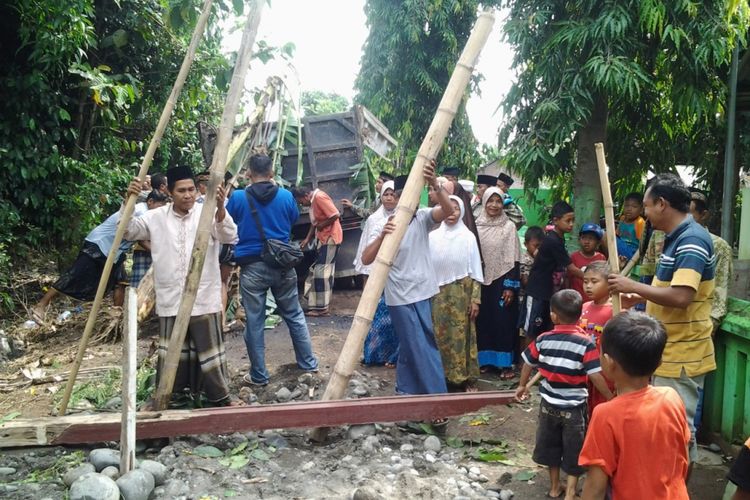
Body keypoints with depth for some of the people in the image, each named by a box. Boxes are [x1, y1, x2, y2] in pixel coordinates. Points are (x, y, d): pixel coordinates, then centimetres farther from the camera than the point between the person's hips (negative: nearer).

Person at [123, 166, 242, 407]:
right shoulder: (156, 217, 3)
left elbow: (230, 237, -19)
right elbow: (128, 231, 2)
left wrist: (220, 208, -38)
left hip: (203, 299, -2)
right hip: (170, 300, 2)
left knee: (209, 347, 7)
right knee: (171, 350, 15)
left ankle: (221, 395, 21)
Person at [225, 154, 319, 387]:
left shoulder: (238, 197, -8)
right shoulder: (285, 196, -2)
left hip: (252, 266, -2)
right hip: (282, 264, 3)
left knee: (254, 322, 6)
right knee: (295, 315, 16)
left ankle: (259, 375, 15)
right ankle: (308, 363, 25)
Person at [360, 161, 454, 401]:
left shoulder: (423, 218, 0)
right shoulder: (387, 224, -7)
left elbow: (448, 210, -21)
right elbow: (366, 259, -15)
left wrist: (434, 184, -38)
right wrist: (381, 236, -32)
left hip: (422, 292, 4)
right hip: (401, 296, -3)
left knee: (412, 346, 17)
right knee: (421, 349, 1)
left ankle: (406, 390, 35)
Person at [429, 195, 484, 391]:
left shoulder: (468, 237, -1)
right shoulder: (433, 236, 1)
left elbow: (475, 271, 0)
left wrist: (475, 299, -5)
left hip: (461, 293, -1)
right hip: (438, 293, 1)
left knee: (461, 334, 2)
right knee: (440, 334, 6)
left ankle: (467, 377, 11)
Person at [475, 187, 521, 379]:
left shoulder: (509, 227, -4)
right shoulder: (477, 226, 3)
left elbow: (513, 259, -5)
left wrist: (511, 286, -10)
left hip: (501, 280, -3)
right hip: (481, 280, 3)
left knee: (503, 321, 0)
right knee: (483, 319, 8)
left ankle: (506, 363, 7)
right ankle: (484, 359, 19)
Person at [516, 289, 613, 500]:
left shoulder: (543, 340, -8)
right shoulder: (586, 343, -18)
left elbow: (528, 363, 4)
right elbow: (595, 375, -20)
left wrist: (522, 385, 21)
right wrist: (611, 398, -8)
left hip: (549, 404, 3)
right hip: (574, 407, -3)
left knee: (550, 445, 20)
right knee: (574, 450, 13)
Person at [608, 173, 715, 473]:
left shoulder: (692, 240, -20)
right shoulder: (677, 238, 12)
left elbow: (681, 296, -31)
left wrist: (634, 286, -20)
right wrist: (639, 297, 8)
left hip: (682, 356, -10)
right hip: (670, 352, 10)